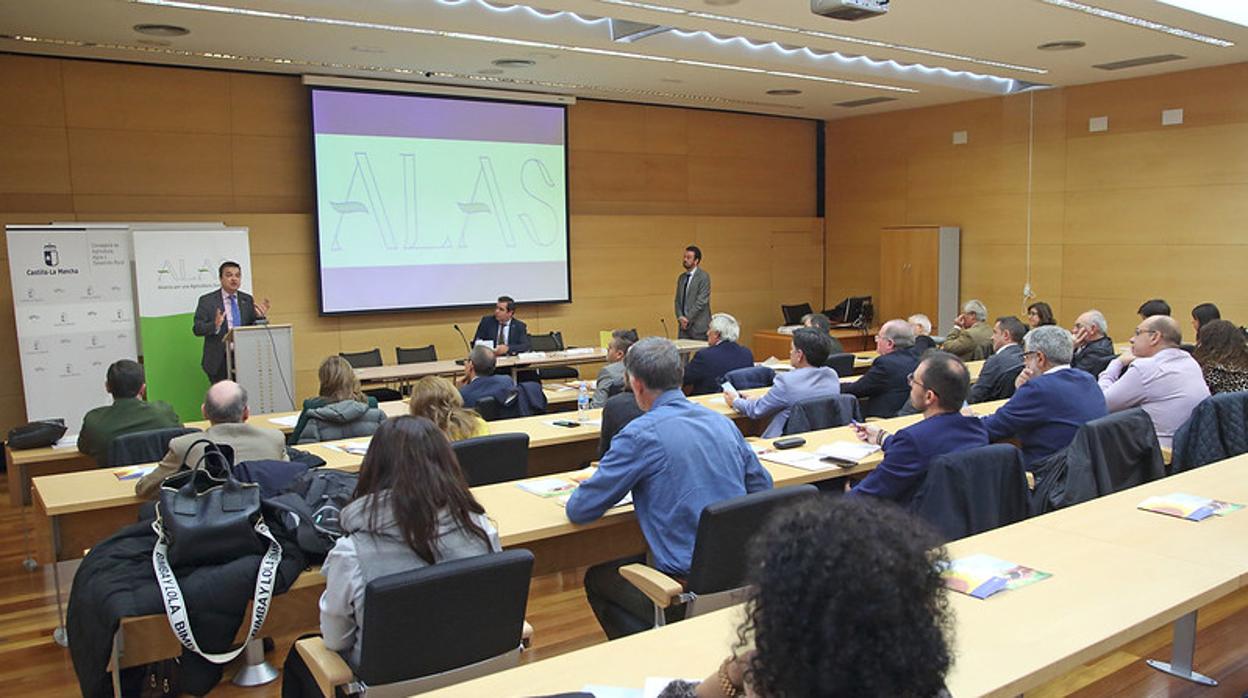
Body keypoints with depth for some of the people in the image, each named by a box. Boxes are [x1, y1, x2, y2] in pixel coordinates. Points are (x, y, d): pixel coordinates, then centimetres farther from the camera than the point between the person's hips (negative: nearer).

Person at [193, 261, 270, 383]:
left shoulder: (248, 300, 11)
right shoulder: (207, 300, 2)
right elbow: (197, 329, -5)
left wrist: (261, 317, -12)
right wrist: (215, 326, -25)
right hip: (219, 361, -3)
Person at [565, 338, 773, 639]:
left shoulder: (641, 434, -15)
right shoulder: (723, 422, 5)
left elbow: (578, 511, -9)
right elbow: (763, 486, 16)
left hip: (690, 582, -7)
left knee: (597, 579, 18)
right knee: (635, 558, 29)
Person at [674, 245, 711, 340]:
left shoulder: (704, 277, -7)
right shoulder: (681, 277, 15)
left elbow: (701, 301, -14)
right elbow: (678, 300, 14)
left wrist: (688, 319, -13)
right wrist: (680, 317, -4)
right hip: (684, 326, 6)